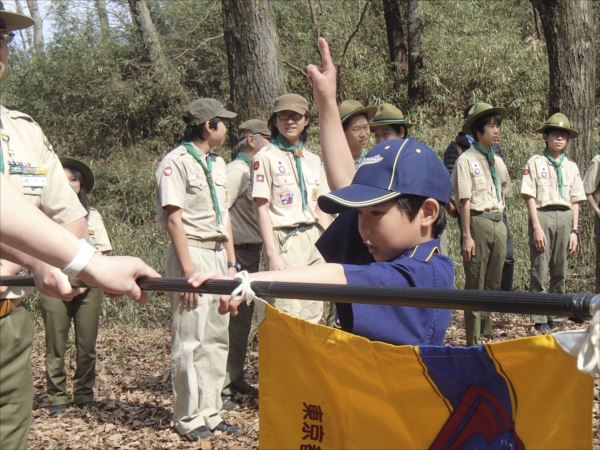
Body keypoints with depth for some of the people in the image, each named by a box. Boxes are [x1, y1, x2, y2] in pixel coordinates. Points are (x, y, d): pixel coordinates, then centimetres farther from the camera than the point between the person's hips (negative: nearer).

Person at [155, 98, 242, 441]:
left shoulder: (218, 163, 17)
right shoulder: (176, 162, -8)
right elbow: (174, 218, -13)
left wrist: (231, 263, 13)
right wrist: (188, 270, -18)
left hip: (219, 255, 8)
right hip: (192, 253, -8)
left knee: (218, 338, 9)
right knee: (190, 340, -5)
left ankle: (210, 412, 17)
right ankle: (189, 417, 6)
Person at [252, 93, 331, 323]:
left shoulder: (313, 160, 15)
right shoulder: (265, 157, -2)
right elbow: (262, 209, -7)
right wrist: (272, 254, -14)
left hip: (314, 239, 6)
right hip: (284, 240, -6)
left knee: (313, 317, 7)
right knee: (288, 316, -10)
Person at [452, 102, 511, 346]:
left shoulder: (497, 161, 12)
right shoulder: (466, 160, -8)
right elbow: (465, 201, -13)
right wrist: (467, 236, -16)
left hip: (498, 224, 7)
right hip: (478, 223, -7)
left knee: (493, 283, 13)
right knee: (475, 285, -1)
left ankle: (486, 334, 25)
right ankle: (473, 340, 6)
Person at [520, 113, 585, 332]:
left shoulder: (571, 167, 13)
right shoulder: (535, 162, 0)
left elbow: (575, 201, 13)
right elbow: (530, 197, -4)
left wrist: (574, 230, 7)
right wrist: (537, 227, -11)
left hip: (565, 218, 4)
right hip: (543, 216, -4)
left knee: (560, 272, 8)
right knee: (539, 270, -4)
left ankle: (556, 317, 19)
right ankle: (540, 320, 3)